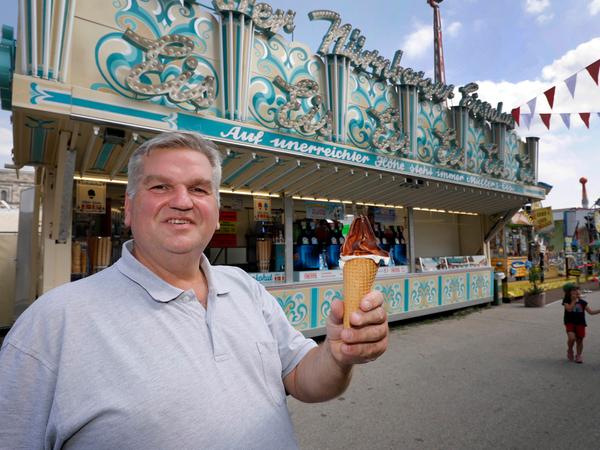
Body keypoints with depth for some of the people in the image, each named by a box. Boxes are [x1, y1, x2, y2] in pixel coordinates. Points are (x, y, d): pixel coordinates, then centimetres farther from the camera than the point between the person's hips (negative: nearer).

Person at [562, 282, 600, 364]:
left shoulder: (582, 302, 6)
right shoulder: (566, 301, -5)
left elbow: (591, 312, 8)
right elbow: (569, 309, -22)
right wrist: (574, 300, -18)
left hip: (580, 323, 4)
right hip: (570, 323, -4)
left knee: (579, 340, 7)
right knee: (572, 338, -20)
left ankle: (578, 356, 27)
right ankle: (570, 351, 9)